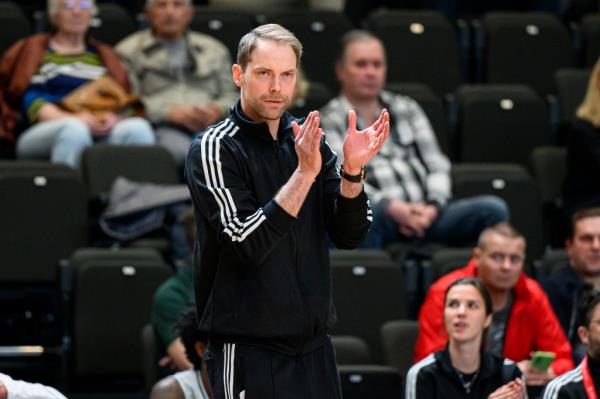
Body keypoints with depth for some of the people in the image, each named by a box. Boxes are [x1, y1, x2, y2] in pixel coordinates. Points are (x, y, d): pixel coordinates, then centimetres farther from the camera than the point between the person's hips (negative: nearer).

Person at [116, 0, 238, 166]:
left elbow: (231, 95, 23)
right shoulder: (129, 51, 18)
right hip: (162, 127, -3)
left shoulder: (215, 49, 28)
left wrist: (216, 110, -2)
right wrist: (171, 112, -10)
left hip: (211, 126, 3)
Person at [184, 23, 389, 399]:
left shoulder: (308, 140, 7)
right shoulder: (214, 148, -9)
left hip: (314, 346, 6)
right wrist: (305, 172, -25)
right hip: (249, 351, -6)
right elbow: (246, 244, -20)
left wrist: (352, 170, -13)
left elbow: (350, 235, 3)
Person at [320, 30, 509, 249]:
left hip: (425, 214, 4)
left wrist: (433, 207, -5)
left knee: (493, 209, -22)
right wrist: (392, 208, -21)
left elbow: (437, 165, 17)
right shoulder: (329, 122, 10)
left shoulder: (407, 109, 24)